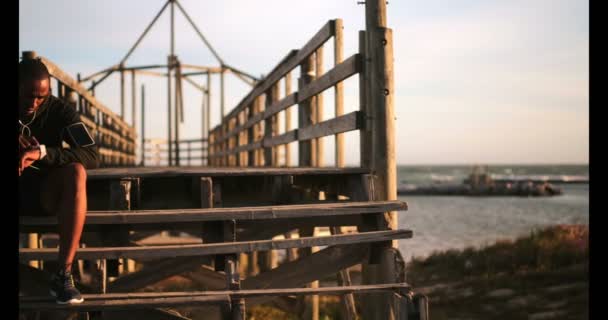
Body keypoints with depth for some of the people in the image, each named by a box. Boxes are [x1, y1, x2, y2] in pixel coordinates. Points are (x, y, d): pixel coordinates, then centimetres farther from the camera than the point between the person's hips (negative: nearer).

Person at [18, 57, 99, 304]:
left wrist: (42, 152, -33)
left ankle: (63, 274, -33)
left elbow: (93, 156, -19)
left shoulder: (60, 111, -7)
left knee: (76, 171, -32)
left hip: (44, 192, 0)